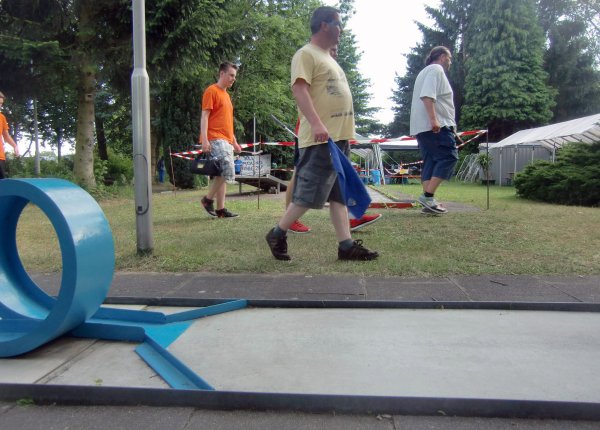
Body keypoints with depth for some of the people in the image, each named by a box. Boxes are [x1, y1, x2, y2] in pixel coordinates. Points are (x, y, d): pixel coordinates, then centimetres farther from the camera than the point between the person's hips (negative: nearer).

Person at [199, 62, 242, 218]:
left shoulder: (226, 94, 23)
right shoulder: (211, 91, -3)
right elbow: (204, 116, -10)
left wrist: (234, 142, 23)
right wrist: (204, 139, -20)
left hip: (226, 141, 9)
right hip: (215, 139, -9)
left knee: (222, 175, 5)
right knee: (228, 171, -19)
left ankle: (220, 209, 7)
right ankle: (208, 199, -4)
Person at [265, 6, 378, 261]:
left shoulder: (328, 58, 24)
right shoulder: (306, 54, -5)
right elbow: (299, 89, -19)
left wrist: (345, 134, 23)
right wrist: (316, 124, -31)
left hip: (339, 137, 10)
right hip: (320, 139, -9)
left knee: (338, 194, 6)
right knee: (308, 194, -7)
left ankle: (346, 245, 9)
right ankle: (277, 234, 9)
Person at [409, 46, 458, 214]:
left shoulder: (425, 72, 29)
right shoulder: (436, 69, -3)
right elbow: (428, 95, -19)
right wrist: (433, 119, -27)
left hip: (421, 127, 10)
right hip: (437, 125, -10)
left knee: (430, 161, 6)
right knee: (449, 157, -11)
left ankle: (428, 202, 1)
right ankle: (428, 196, -19)